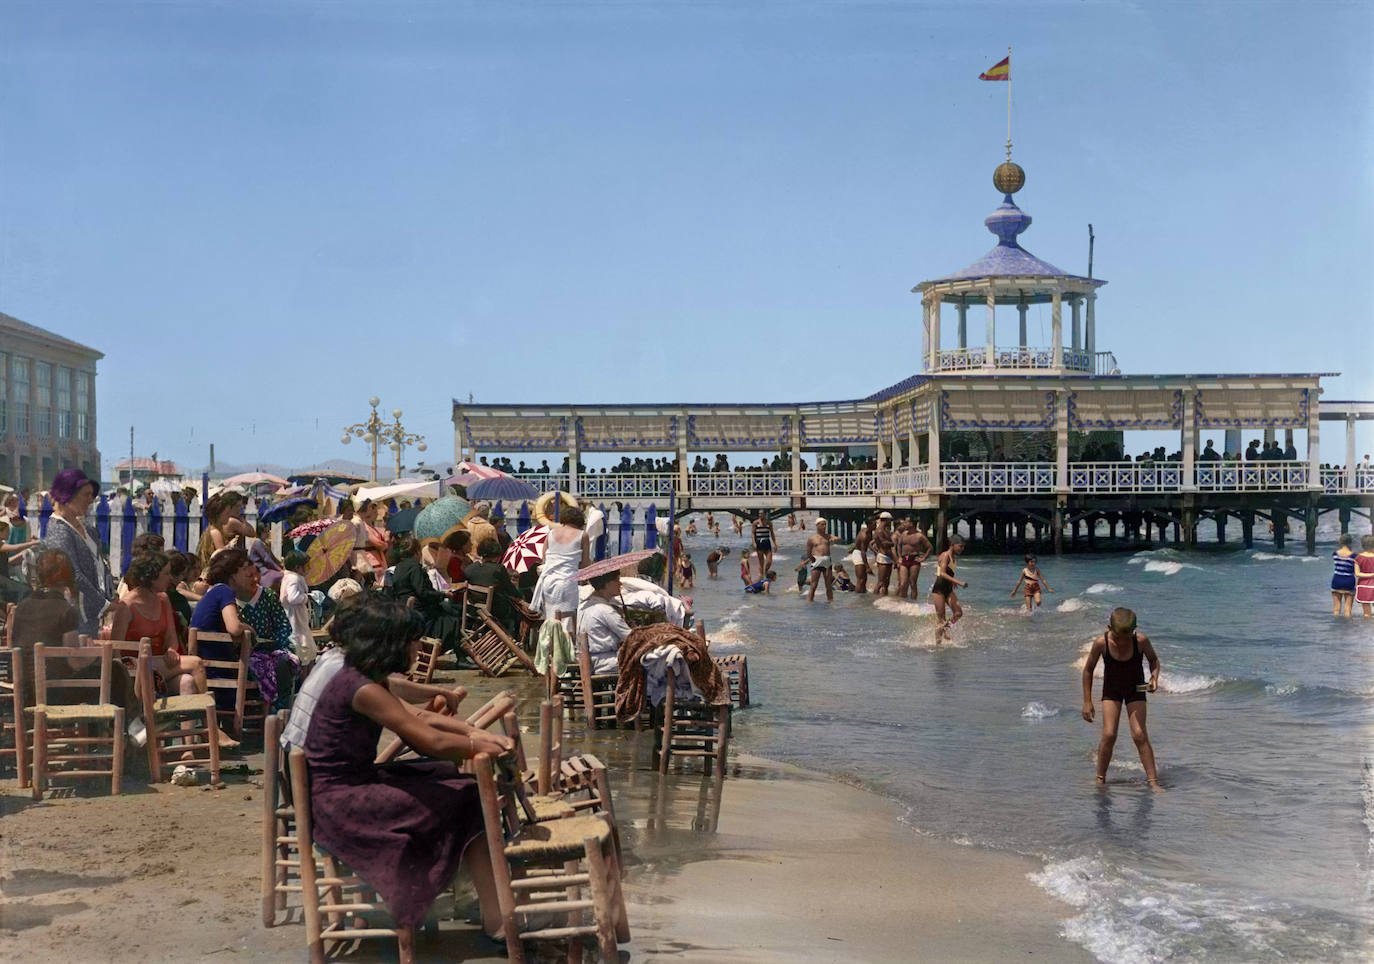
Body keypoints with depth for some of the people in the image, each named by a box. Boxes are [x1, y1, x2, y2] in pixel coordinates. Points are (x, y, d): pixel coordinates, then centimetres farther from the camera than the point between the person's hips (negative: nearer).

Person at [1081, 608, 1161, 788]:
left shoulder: (1141, 640, -23)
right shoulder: (1101, 643, -23)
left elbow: (1154, 660, -1)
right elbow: (1088, 670, -9)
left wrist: (1154, 677, -22)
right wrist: (1087, 702, -8)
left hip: (1135, 690, 0)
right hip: (1111, 690, 0)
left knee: (1139, 735, -9)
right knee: (1109, 735, -10)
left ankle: (1153, 781, -5)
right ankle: (1100, 779, 4)